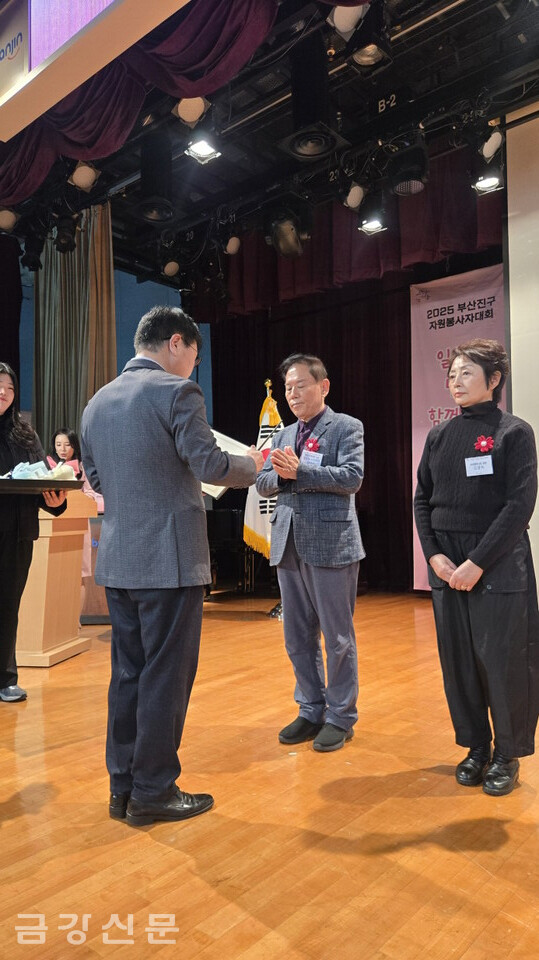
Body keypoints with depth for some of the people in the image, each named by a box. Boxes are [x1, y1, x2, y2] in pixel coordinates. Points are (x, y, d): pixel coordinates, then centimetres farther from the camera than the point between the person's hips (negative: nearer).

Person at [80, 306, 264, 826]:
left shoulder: (98, 402, 12)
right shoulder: (176, 391, -11)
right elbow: (210, 466, -15)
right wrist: (252, 463, 3)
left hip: (117, 559, 8)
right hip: (169, 559, -7)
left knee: (128, 673, 16)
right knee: (166, 676, 5)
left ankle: (123, 786, 27)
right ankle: (153, 791, 17)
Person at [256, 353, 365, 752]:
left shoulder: (346, 427, 0)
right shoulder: (283, 435, 18)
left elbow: (352, 477, -14)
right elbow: (264, 484, 12)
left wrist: (299, 471, -19)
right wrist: (280, 473, -10)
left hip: (331, 544, -6)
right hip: (289, 546, 6)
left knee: (338, 637, 4)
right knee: (298, 637, 14)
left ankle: (341, 717, 20)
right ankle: (311, 710, 30)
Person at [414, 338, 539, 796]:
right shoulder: (439, 436, 9)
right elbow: (422, 500, 9)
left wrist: (478, 562, -16)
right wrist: (434, 554, -5)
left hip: (499, 565, -4)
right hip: (446, 565, 4)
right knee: (458, 660, 10)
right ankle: (475, 746, 29)